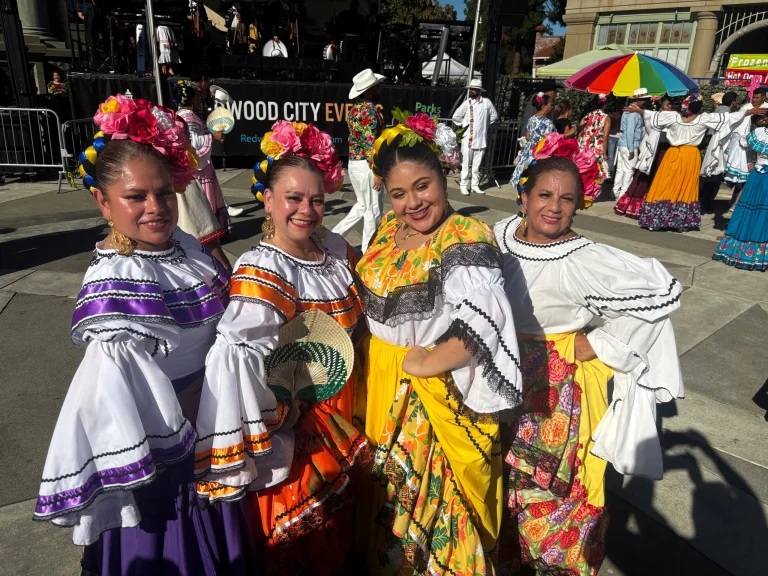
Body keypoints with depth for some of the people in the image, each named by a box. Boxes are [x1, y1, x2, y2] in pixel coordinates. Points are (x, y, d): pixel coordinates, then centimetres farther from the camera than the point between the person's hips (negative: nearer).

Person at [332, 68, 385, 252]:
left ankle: (335, 235, 17)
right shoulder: (371, 109, -15)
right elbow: (371, 143, -21)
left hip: (354, 163, 9)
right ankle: (368, 251, 12)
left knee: (362, 205, 21)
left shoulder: (355, 108, 13)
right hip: (366, 165, -9)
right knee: (373, 210, 3)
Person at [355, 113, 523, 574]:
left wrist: (424, 363, -22)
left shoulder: (467, 239, -21)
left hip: (437, 394, -7)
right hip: (381, 386, 7)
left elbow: (481, 322, -32)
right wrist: (368, 363, 10)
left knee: (438, 497, 13)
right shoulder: (388, 227, 2)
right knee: (387, 492, 25)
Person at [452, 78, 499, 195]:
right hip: (468, 139, -2)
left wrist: (486, 124, 9)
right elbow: (455, 117, 0)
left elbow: (494, 116, 14)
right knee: (466, 164, 0)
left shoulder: (487, 102, 2)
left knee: (477, 165, 8)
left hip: (481, 139, 2)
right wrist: (464, 125, 3)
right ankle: (464, 185, 7)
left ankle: (475, 185, 16)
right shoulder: (467, 103, -3)